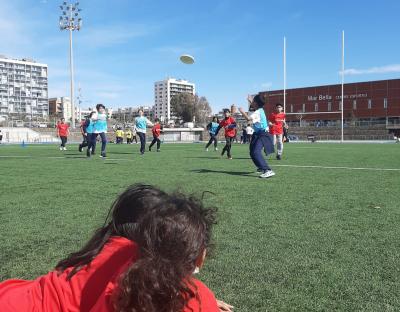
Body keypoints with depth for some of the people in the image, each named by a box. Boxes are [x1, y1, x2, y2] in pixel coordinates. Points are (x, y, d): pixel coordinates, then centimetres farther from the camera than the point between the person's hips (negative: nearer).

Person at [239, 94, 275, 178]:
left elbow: (248, 118, -33)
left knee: (256, 152, -26)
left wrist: (242, 111, -17)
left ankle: (268, 171, -35)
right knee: (252, 152, 20)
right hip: (258, 134, 10)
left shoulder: (258, 112, -19)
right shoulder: (260, 110, 10)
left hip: (262, 135, -10)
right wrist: (251, 101, 40)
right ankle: (261, 167, 39)